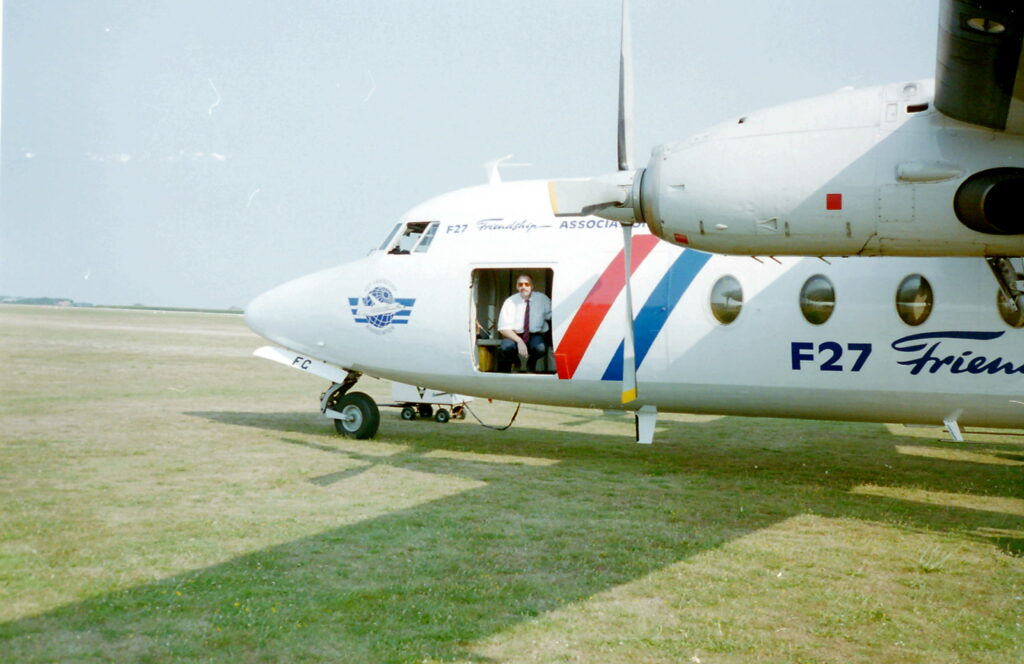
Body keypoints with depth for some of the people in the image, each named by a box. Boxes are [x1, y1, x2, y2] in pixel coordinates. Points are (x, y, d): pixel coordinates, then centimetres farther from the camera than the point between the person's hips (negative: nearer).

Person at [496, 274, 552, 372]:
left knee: (541, 348, -34)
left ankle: (531, 364, 3)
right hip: (514, 335, -1)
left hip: (535, 336, 1)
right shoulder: (510, 302, -9)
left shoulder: (542, 299, -4)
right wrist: (519, 341, -29)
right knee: (506, 347, -35)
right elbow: (503, 328, -14)